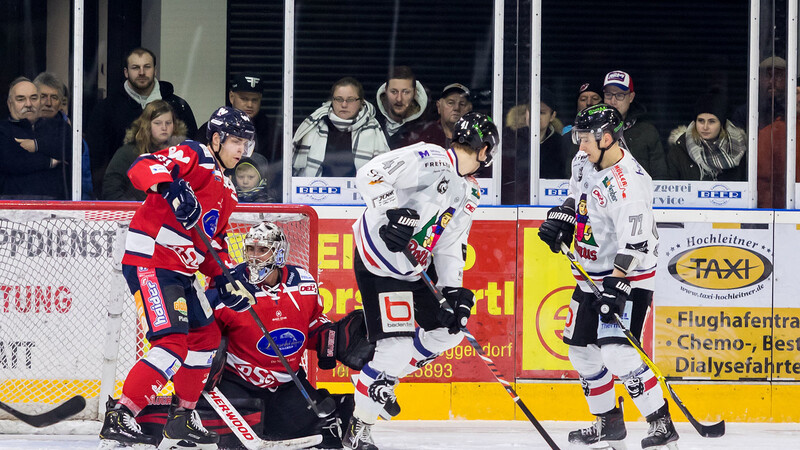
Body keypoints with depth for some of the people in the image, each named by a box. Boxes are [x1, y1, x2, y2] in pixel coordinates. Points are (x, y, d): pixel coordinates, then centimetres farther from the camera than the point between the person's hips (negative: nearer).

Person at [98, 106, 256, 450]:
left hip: (181, 271, 10)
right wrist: (171, 187, -40)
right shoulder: (193, 156, -6)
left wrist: (228, 279, 12)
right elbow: (142, 168, -22)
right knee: (173, 343, -20)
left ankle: (182, 417, 29)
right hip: (150, 262, -10)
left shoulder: (226, 192, 22)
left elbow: (215, 243, 27)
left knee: (206, 337, 18)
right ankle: (118, 418, -22)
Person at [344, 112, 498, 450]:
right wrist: (391, 210, -35)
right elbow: (371, 173, -23)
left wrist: (454, 290, 0)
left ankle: (384, 379, 21)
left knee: (449, 329, 10)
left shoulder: (470, 194, 12)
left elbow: (451, 245, 13)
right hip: (380, 265, -10)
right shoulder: (431, 159, -16)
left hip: (417, 269, 10)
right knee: (396, 346, -15)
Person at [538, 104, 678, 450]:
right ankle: (609, 421, 27)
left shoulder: (627, 184, -26)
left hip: (627, 279, -10)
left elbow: (635, 244, -29)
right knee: (582, 350, 13)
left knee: (617, 352, -21)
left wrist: (617, 285, -33)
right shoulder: (585, 162, 2)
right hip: (593, 275, 10)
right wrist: (561, 217, 8)